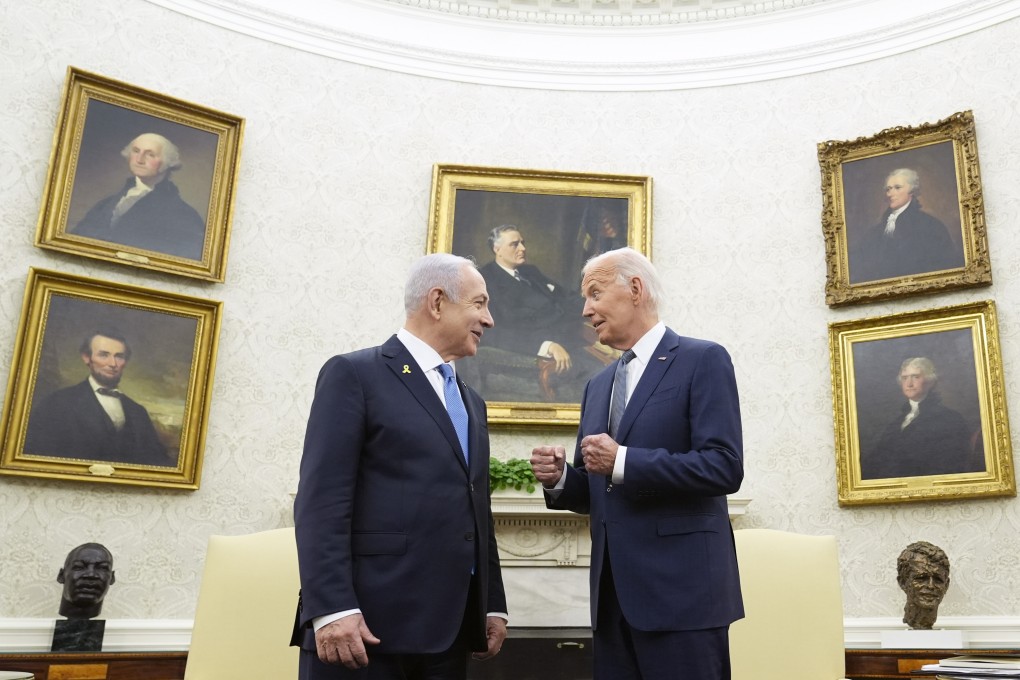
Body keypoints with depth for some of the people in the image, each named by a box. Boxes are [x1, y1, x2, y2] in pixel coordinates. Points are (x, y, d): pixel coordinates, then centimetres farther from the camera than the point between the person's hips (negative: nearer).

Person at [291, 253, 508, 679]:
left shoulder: (471, 402, 20)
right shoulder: (354, 374, -3)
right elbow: (321, 501, -11)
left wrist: (493, 606, 14)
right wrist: (331, 609, -19)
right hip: (368, 623, -6)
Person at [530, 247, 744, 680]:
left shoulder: (703, 360, -4)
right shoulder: (598, 386, 18)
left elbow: (724, 467, -15)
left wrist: (623, 461, -19)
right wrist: (559, 479, -1)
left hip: (681, 589, -6)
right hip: (614, 592, 7)